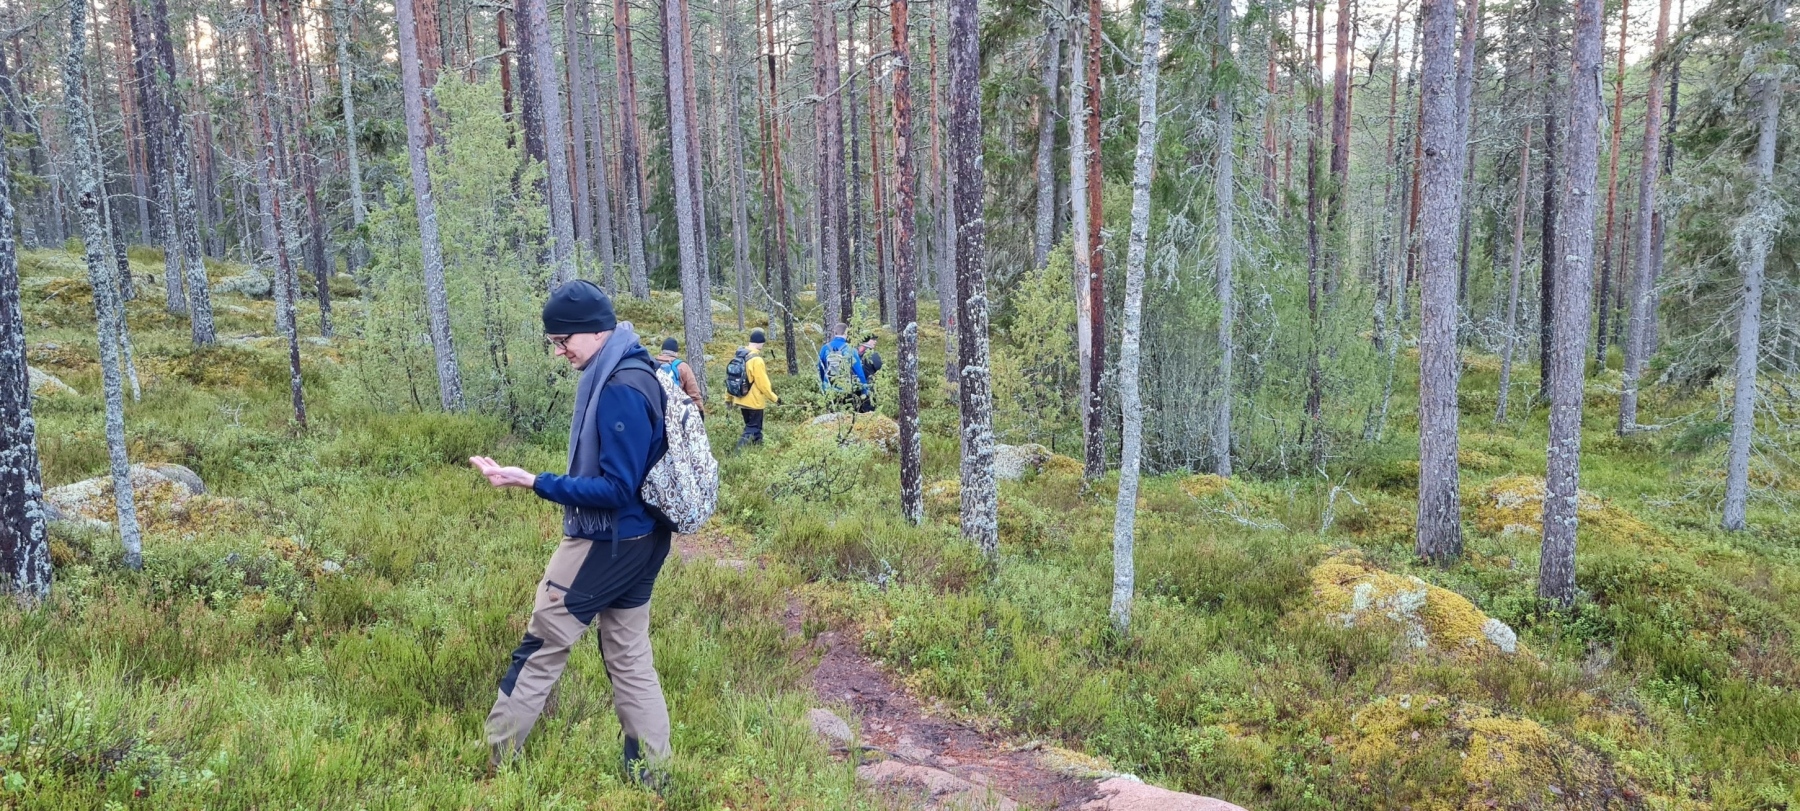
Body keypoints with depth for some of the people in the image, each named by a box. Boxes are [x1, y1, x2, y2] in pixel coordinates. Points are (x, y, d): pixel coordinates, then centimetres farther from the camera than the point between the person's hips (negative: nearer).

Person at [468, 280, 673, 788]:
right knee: (629, 655, 14)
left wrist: (533, 483, -25)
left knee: (543, 642, 5)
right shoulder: (629, 374, 7)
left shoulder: (620, 390, -23)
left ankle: (493, 758, 20)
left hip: (606, 541, -9)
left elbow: (616, 489, -23)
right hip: (637, 538, 9)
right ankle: (650, 774, 21)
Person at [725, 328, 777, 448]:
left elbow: (730, 378, 8)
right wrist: (774, 398, -7)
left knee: (751, 425, 21)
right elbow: (763, 384, -19)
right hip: (754, 401, -8)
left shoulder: (738, 356, 3)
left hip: (741, 399, 8)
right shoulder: (756, 360, -21)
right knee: (753, 428, 1)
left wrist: (728, 398, 17)